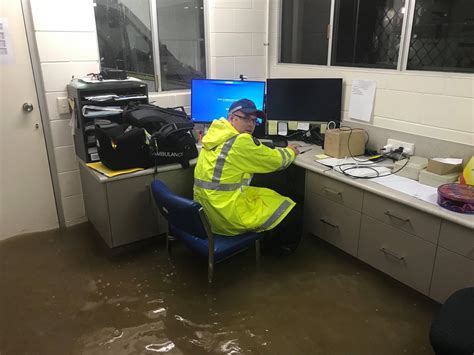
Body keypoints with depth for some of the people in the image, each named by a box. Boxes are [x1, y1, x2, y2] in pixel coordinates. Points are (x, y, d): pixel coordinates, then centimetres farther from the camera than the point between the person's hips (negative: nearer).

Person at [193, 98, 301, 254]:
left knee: (269, 194, 27)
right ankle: (283, 248, 34)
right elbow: (276, 160, -7)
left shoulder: (216, 134, 5)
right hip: (227, 215, -9)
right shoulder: (240, 141, -21)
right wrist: (290, 151, 14)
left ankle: (267, 242, 43)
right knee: (292, 210, 6)